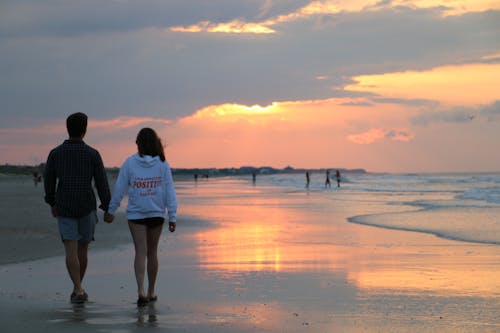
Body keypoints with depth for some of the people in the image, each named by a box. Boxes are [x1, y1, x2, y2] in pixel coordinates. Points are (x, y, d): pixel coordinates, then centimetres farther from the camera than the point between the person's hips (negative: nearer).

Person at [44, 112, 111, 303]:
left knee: (71, 251, -5)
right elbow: (102, 184, -6)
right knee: (82, 248, 16)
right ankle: (77, 288, 27)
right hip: (86, 208, 0)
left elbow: (48, 181, 8)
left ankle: (78, 290, -20)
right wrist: (108, 209, 1)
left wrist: (52, 203, 24)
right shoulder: (92, 154, -6)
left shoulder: (55, 153, -1)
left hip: (64, 209, 0)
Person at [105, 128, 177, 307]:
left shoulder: (130, 163, -5)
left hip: (136, 214, -1)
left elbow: (119, 189, -1)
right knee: (152, 252, 13)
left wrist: (111, 211, 10)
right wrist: (172, 216, 0)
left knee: (140, 252, -2)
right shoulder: (162, 164, -3)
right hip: (157, 214, 1)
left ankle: (141, 291, -18)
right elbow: (169, 191, -4)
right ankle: (151, 292, 22)